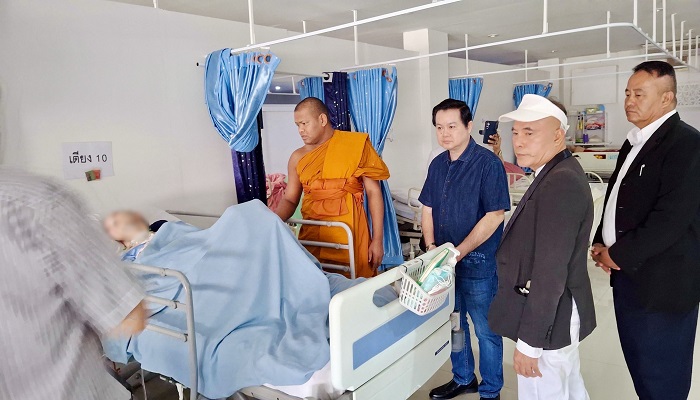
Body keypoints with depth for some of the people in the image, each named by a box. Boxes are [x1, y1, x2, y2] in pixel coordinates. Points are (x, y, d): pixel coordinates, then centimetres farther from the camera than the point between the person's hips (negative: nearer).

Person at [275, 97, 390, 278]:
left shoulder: (356, 146, -1)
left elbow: (373, 192, -2)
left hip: (350, 234, -2)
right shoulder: (298, 157, 8)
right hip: (311, 235, 3)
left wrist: (377, 240, -6)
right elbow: (290, 200, 9)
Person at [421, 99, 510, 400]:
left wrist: (459, 252, -20)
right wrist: (431, 246, -3)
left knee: (486, 329, 8)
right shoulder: (438, 164, 6)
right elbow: (428, 209, 11)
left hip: (478, 261, -6)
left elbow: (494, 216, -18)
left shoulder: (487, 163, -14)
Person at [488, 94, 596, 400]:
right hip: (560, 314, 10)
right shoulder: (561, 174, 8)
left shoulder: (560, 184, -25)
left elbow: (549, 273, -26)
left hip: (547, 320, -10)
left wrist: (529, 342, -22)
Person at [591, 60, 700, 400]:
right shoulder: (634, 142, 12)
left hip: (660, 282, -8)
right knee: (638, 364, 20)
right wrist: (601, 243, 3)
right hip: (627, 271, 8)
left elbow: (671, 217, -22)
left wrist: (618, 254, -14)